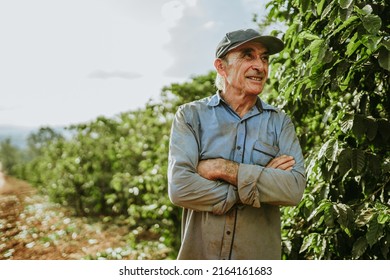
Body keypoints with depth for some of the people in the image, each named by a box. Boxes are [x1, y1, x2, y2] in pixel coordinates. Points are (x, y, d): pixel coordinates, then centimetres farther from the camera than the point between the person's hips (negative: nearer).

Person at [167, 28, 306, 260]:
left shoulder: (280, 123, 0)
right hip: (199, 254, -1)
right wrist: (260, 179, -16)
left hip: (261, 256, 1)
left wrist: (223, 169, -19)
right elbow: (180, 187, -17)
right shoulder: (191, 116, -4)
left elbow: (295, 188, -14)